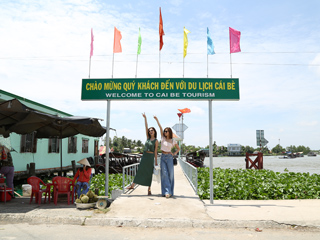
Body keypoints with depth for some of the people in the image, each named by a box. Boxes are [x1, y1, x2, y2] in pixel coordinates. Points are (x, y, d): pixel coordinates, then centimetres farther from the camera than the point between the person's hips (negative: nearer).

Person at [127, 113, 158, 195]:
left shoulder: (156, 141, -3)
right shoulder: (148, 138, 8)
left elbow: (155, 151, -4)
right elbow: (146, 127, 2)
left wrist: (156, 161, -5)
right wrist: (145, 118, -4)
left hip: (151, 157, -4)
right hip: (144, 155, 4)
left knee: (149, 172, 1)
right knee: (140, 170, 8)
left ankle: (149, 188, 9)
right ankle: (132, 185, 15)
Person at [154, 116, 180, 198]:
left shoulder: (173, 141, 4)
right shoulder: (163, 138, 6)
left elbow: (178, 148, 16)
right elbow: (160, 127, -1)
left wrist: (174, 154, 2)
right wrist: (157, 120, -4)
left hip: (169, 157, -1)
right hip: (163, 157, 1)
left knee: (171, 174, 0)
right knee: (164, 174, -6)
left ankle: (170, 191, 13)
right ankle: (166, 192, -6)